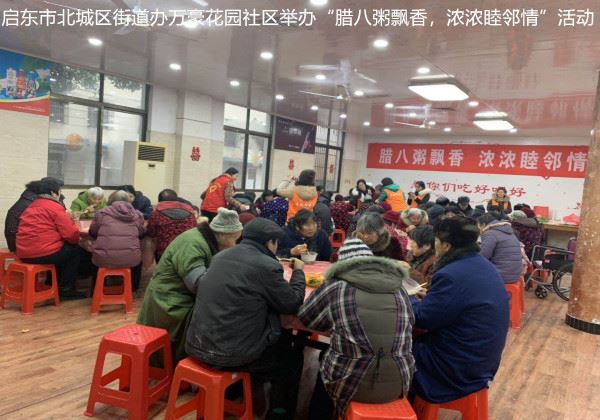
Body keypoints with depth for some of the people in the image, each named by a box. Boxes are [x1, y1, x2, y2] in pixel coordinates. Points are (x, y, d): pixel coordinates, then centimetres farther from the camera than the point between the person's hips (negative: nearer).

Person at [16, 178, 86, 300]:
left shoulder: (32, 206, 19)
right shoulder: (55, 207, -8)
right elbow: (71, 235, -13)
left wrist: (66, 216, 17)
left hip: (24, 253, 9)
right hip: (43, 253, -9)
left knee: (64, 248, 30)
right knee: (78, 250, 12)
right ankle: (65, 289, 13)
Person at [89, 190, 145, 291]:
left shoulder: (102, 213, 6)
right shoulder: (137, 215, 8)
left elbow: (92, 233, 20)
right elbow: (141, 234, 23)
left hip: (104, 258, 0)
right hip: (130, 259, 0)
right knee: (138, 257, 35)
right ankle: (132, 289, 43)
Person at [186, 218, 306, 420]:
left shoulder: (222, 257, 7)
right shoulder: (266, 265, -15)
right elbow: (292, 304, -7)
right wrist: (298, 272, 11)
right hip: (230, 353, -8)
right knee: (292, 358, 17)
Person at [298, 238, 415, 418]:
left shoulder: (336, 287, -8)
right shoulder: (399, 289, 2)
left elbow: (305, 317, 4)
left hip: (351, 384, -3)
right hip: (398, 384, 4)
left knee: (325, 359, 29)